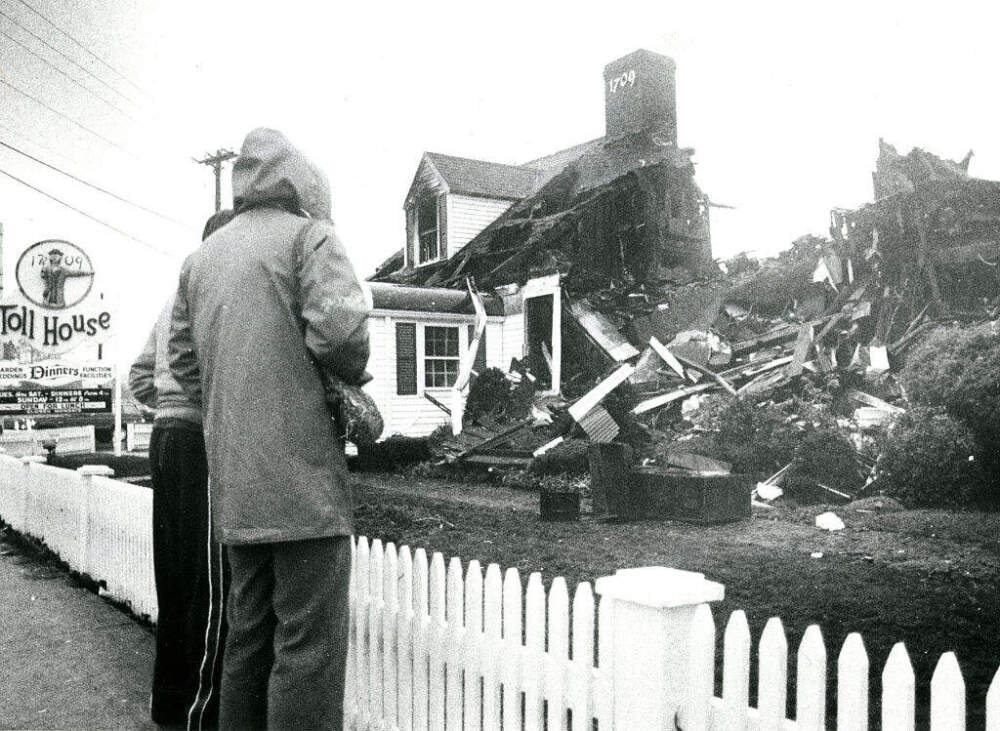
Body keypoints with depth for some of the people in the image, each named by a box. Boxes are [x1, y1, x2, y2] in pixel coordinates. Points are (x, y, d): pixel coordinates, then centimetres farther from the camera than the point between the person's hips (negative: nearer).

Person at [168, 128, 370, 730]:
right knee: (310, 643, -2)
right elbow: (339, 328, -17)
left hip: (233, 482, 7)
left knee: (250, 635, 18)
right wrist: (355, 374, 1)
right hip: (302, 476, -7)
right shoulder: (310, 235, -3)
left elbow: (184, 363, 18)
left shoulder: (201, 258, 18)